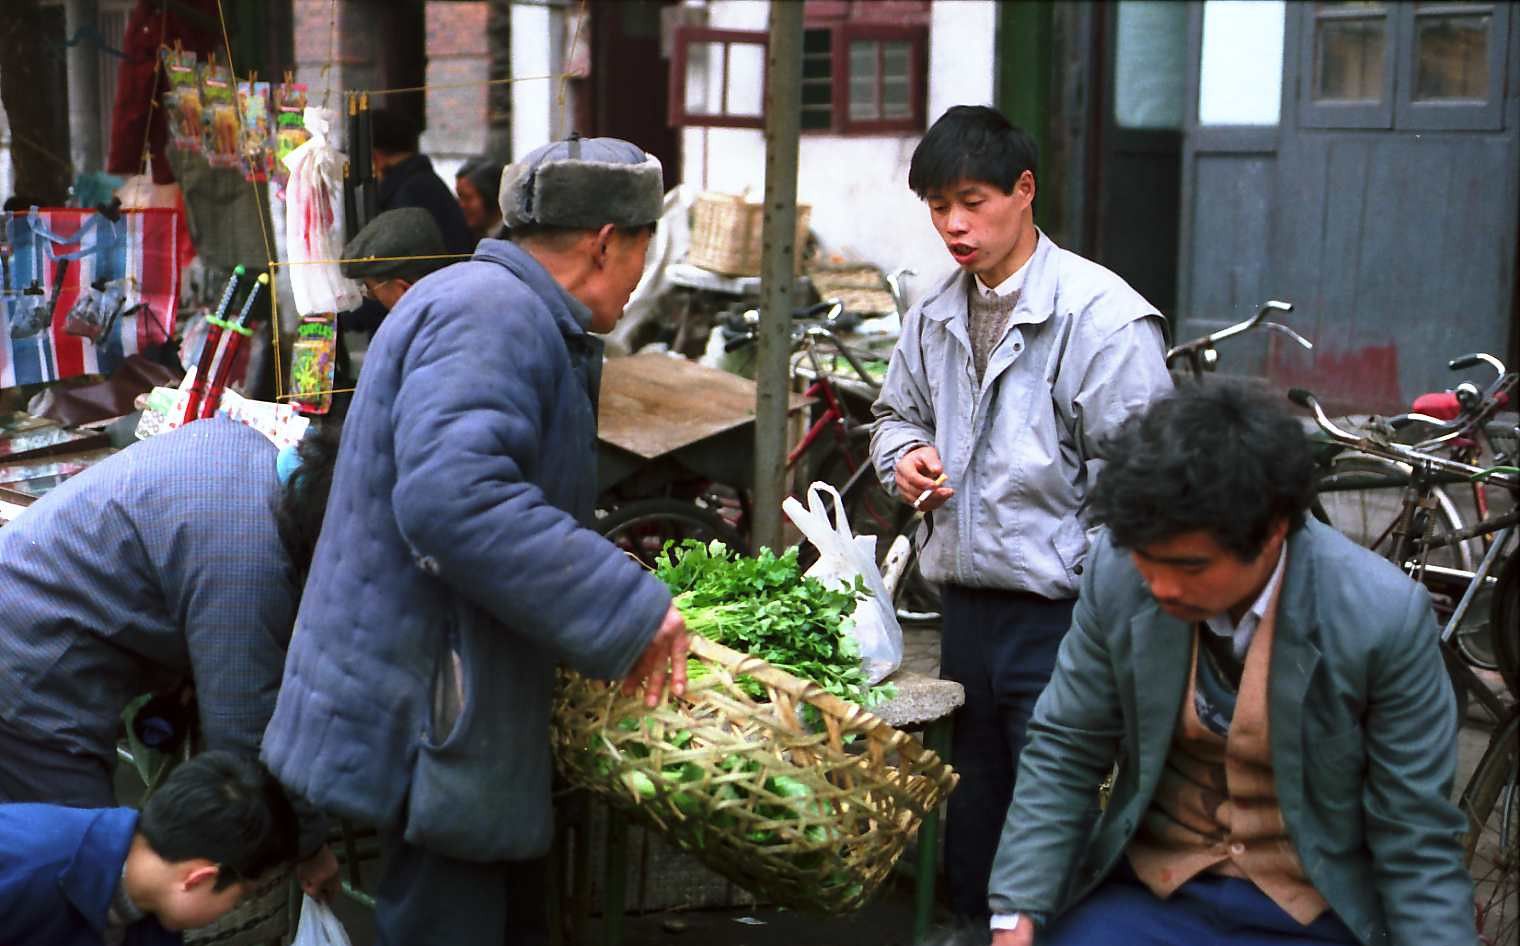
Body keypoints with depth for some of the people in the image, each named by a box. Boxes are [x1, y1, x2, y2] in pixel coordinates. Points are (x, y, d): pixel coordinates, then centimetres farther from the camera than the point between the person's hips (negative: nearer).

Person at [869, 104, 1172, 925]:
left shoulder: (1101, 314, -13)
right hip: (965, 605, 7)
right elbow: (897, 411, 27)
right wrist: (905, 454, 3)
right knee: (970, 827, 18)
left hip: (1061, 616, -7)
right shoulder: (933, 318, 10)